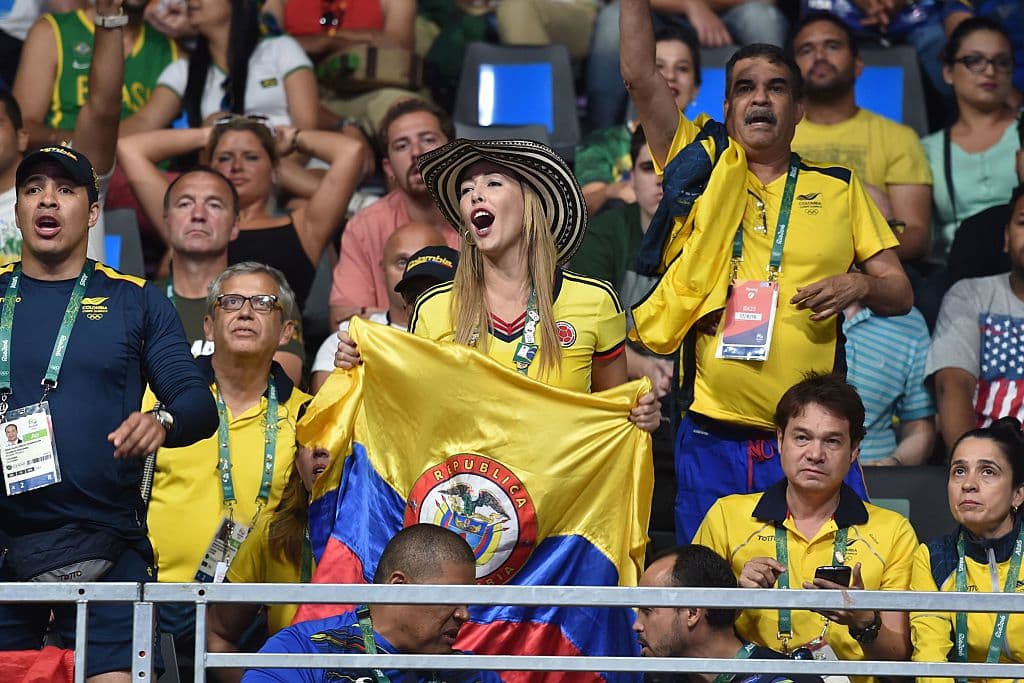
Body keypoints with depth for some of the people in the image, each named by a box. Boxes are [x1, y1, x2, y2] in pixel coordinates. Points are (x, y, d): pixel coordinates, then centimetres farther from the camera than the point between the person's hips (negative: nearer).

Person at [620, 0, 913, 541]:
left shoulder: (838, 188, 11)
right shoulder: (701, 166, 9)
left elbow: (900, 293, 11)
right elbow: (639, 74, 0)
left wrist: (859, 285, -10)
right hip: (712, 441, 0)